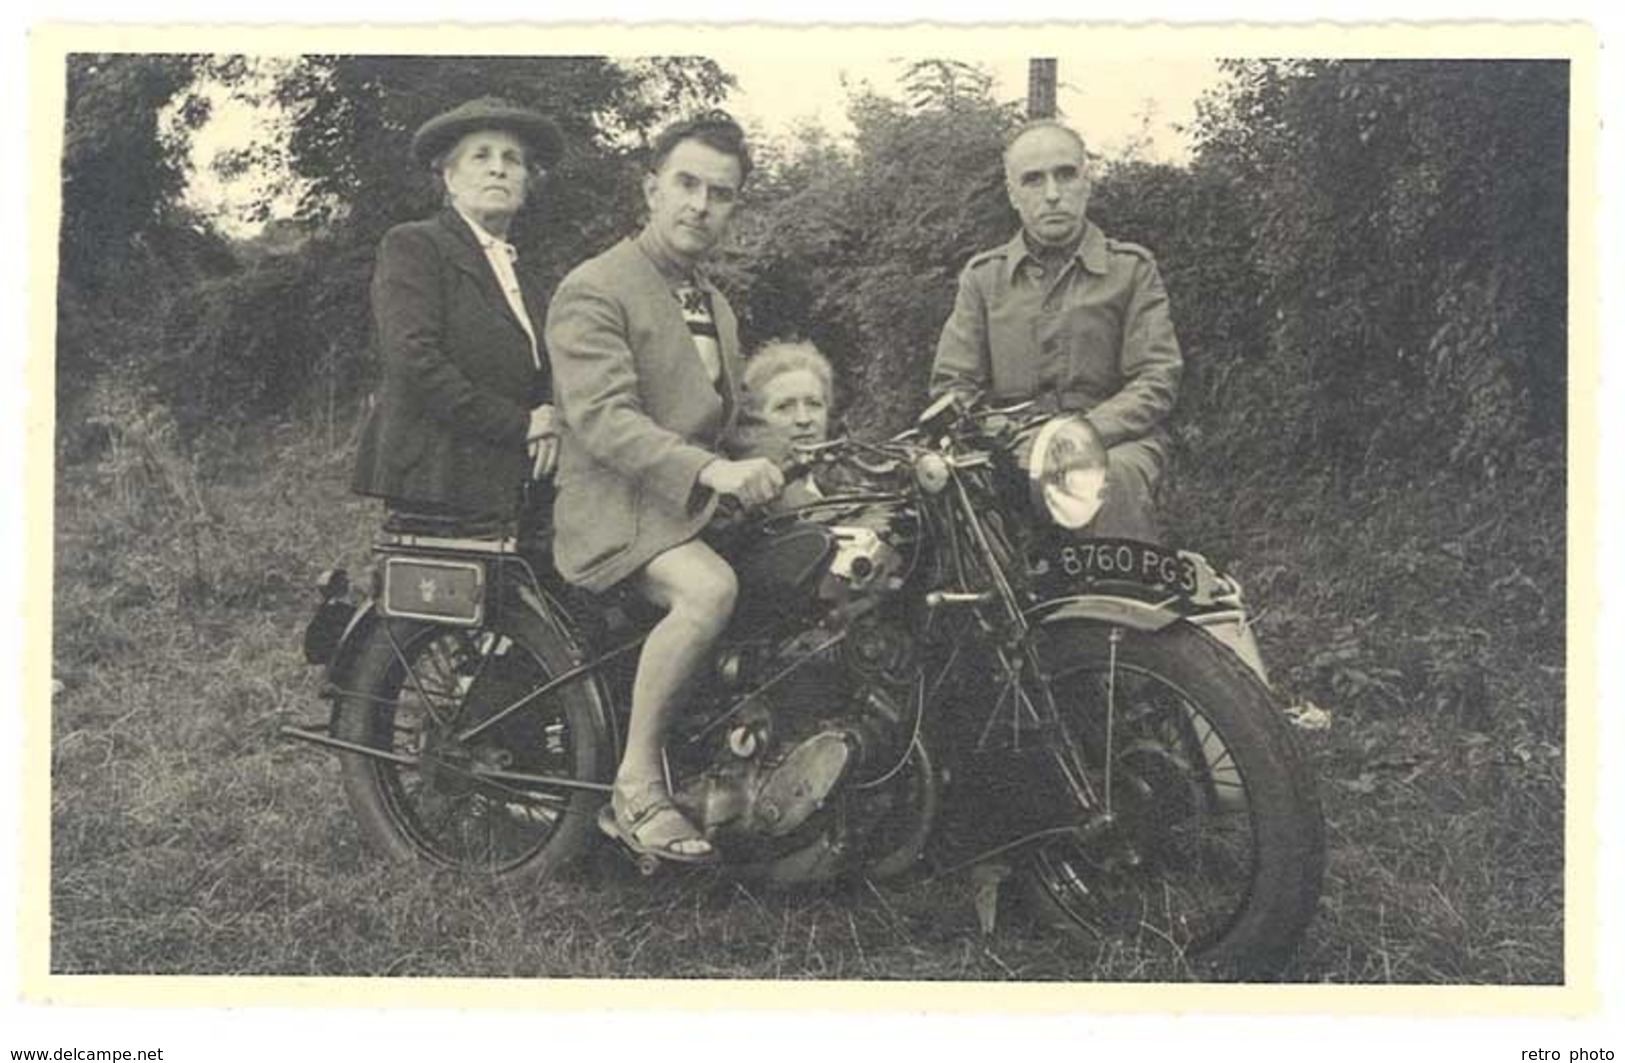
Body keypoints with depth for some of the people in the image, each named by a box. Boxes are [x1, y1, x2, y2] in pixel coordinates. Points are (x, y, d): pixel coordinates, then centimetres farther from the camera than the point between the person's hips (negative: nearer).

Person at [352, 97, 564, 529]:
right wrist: (521, 425, -10)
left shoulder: (523, 280, 21)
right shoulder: (412, 246, 0)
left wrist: (549, 419, -3)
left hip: (512, 491, 6)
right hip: (437, 487, -6)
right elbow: (414, 362, -13)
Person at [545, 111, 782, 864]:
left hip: (699, 509, 8)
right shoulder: (591, 291, -7)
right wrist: (711, 470, -34)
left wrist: (765, 477, 8)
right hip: (616, 511, -8)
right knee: (710, 589, -35)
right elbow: (602, 419, -21)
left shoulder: (717, 307, 21)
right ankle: (637, 789, -22)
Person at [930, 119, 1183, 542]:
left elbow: (1157, 382, 1)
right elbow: (951, 385, 11)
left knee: (1114, 477, -37)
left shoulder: (1132, 268, 10)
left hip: (1114, 441, -1)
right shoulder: (982, 275, 16)